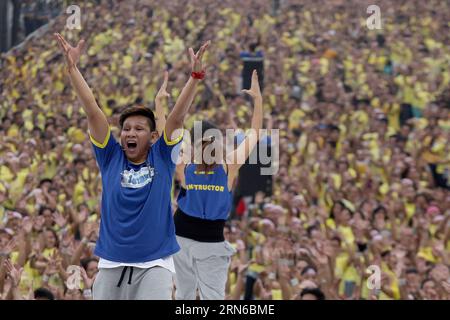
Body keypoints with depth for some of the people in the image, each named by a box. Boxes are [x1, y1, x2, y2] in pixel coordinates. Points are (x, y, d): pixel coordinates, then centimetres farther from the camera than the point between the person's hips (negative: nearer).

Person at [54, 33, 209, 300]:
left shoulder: (162, 157, 4)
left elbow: (177, 117, -7)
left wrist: (196, 75, -18)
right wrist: (73, 68, -6)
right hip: (111, 264, 2)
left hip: (155, 265, -2)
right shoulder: (111, 157, 6)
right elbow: (93, 111, 0)